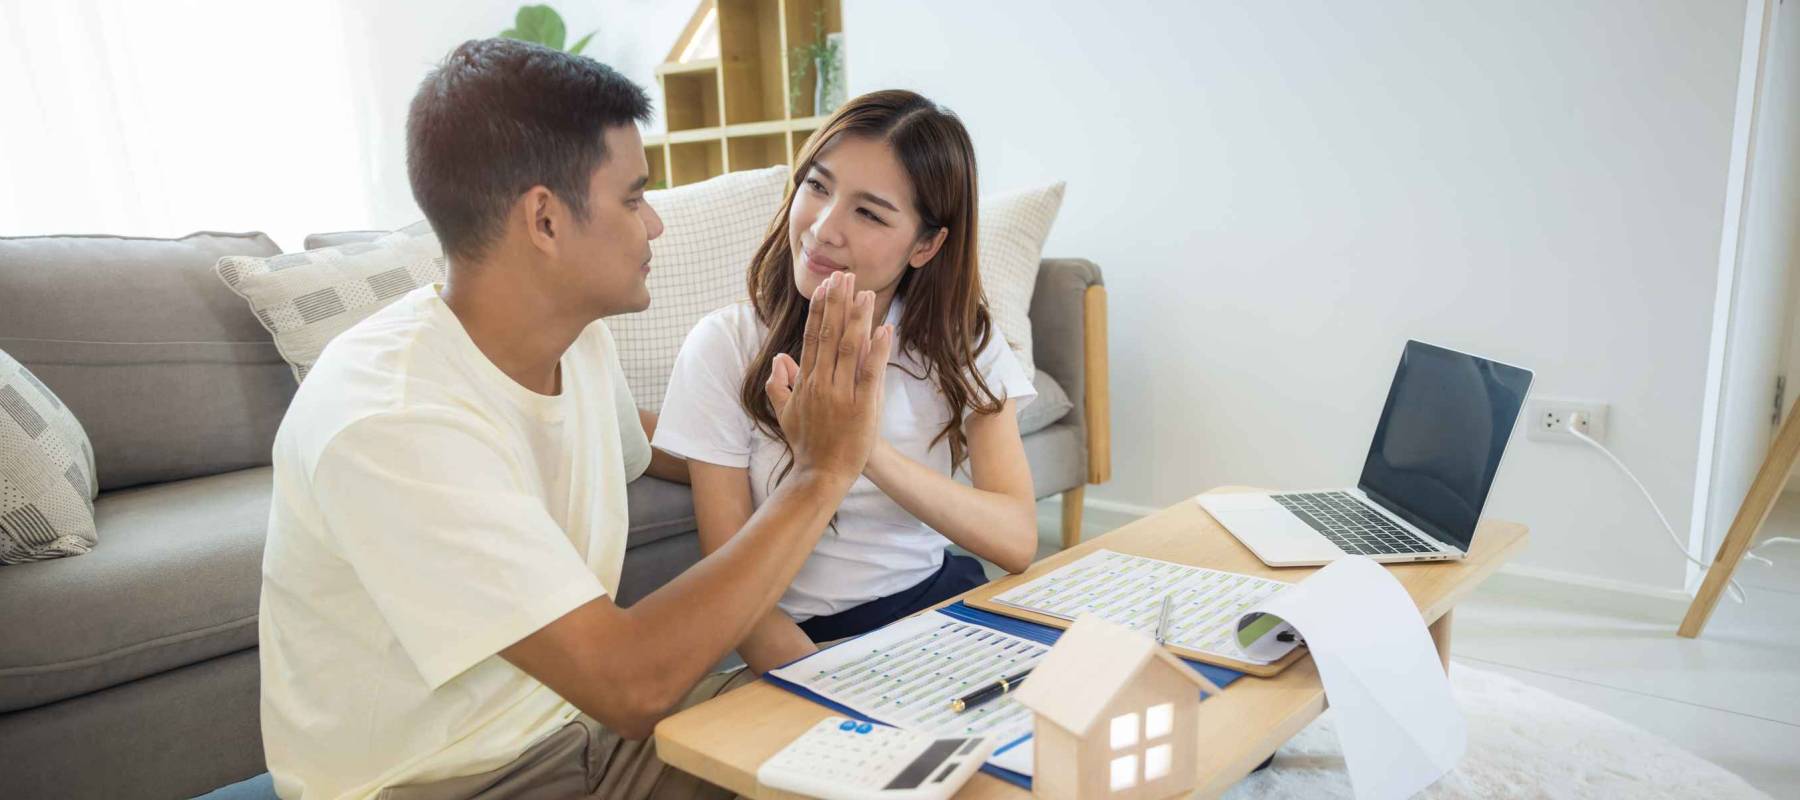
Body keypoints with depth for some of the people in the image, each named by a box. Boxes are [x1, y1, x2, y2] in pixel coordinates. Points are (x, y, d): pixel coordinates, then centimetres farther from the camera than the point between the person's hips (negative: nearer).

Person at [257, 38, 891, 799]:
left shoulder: (578, 339, -4)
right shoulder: (388, 420, -28)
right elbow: (630, 685, -31)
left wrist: (785, 434, 9)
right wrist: (821, 474, -26)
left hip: (578, 709, 7)